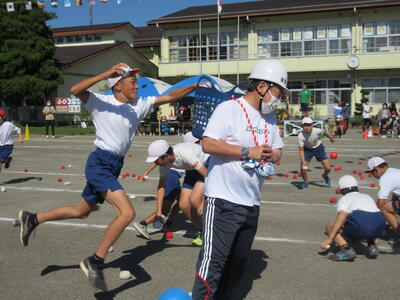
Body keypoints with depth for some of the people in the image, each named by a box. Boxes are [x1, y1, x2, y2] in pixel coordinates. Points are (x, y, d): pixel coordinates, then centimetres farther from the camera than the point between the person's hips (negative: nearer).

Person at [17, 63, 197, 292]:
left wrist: (194, 86, -2)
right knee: (127, 212, -21)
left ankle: (32, 219, 39)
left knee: (81, 212, 20)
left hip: (113, 167, 8)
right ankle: (95, 262, -10)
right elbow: (75, 90, -23)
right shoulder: (101, 102, -7)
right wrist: (106, 74, -29)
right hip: (100, 163, -8)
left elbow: (170, 97, 9)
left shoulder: (140, 105, 9)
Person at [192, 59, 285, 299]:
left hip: (252, 203, 8)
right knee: (213, 261, -8)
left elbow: (278, 150, 20)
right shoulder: (229, 109, -9)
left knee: (238, 262, 16)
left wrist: (272, 154, -5)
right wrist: (247, 152, -18)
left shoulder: (270, 117, 15)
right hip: (223, 200, -8)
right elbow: (208, 144, -18)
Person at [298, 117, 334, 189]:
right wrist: (303, 162, -32)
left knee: (328, 168, -4)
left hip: (318, 148, 1)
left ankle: (325, 176, 34)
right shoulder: (301, 135, -29)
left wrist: (330, 137, -12)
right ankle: (305, 183, 17)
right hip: (307, 149, -1)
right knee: (303, 169, -14)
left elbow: (324, 133, -2)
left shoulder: (316, 131, -28)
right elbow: (301, 150, -25)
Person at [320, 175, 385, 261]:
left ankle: (346, 249, -10)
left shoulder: (344, 199, 16)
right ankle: (372, 245, 16)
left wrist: (329, 238, -10)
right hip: (379, 228, 6)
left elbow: (341, 216, -6)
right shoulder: (367, 196, 34)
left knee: (330, 226, 12)